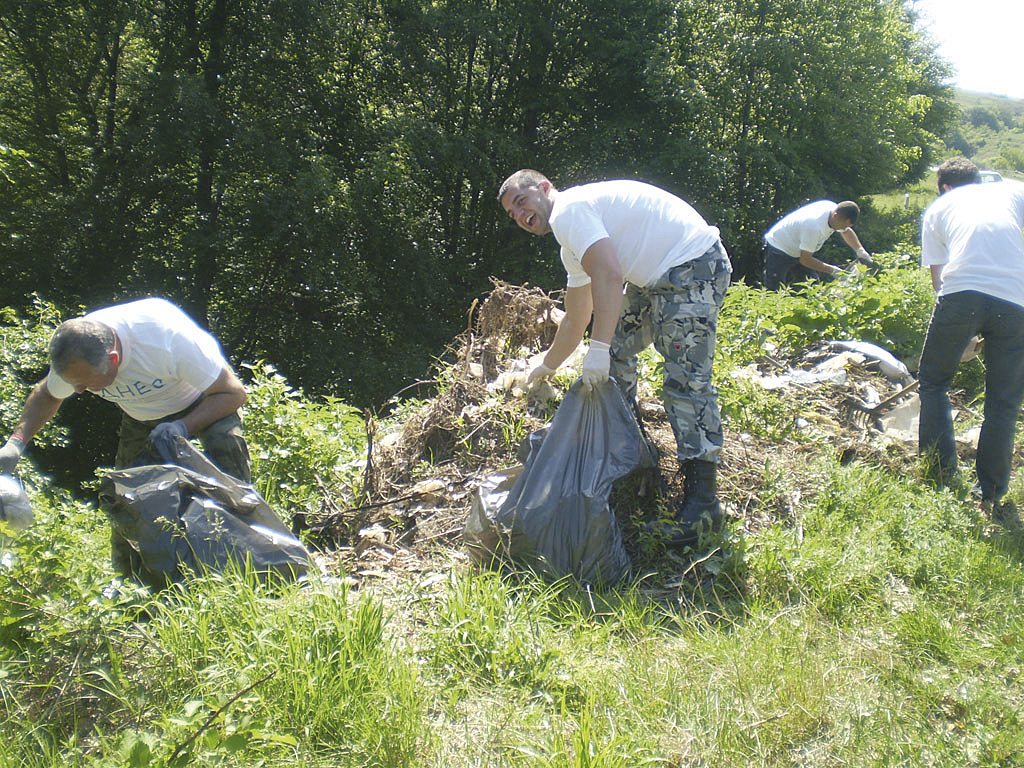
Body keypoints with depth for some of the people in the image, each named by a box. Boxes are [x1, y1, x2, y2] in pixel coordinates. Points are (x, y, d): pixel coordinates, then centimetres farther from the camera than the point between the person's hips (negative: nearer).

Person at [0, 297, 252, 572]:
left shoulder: (169, 338, -41)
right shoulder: (75, 354, -24)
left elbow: (233, 393, -30)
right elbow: (46, 396, 1)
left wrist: (184, 426, -43)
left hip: (203, 402, -4)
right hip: (141, 417, 4)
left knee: (226, 442, -33)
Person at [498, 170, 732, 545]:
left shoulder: (568, 209, -11)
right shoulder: (573, 246, 19)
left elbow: (609, 277, -26)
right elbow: (575, 320, 29)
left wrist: (598, 348, -29)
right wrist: (547, 366, 39)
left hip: (694, 265, -11)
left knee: (686, 380, -16)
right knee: (616, 349, 16)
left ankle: (702, 500, -14)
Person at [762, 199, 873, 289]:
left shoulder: (834, 208, -11)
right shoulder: (814, 226, -38)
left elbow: (847, 231, 13)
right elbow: (805, 260, -29)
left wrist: (860, 250, -3)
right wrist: (832, 271, -23)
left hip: (798, 252, 9)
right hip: (779, 250, -9)